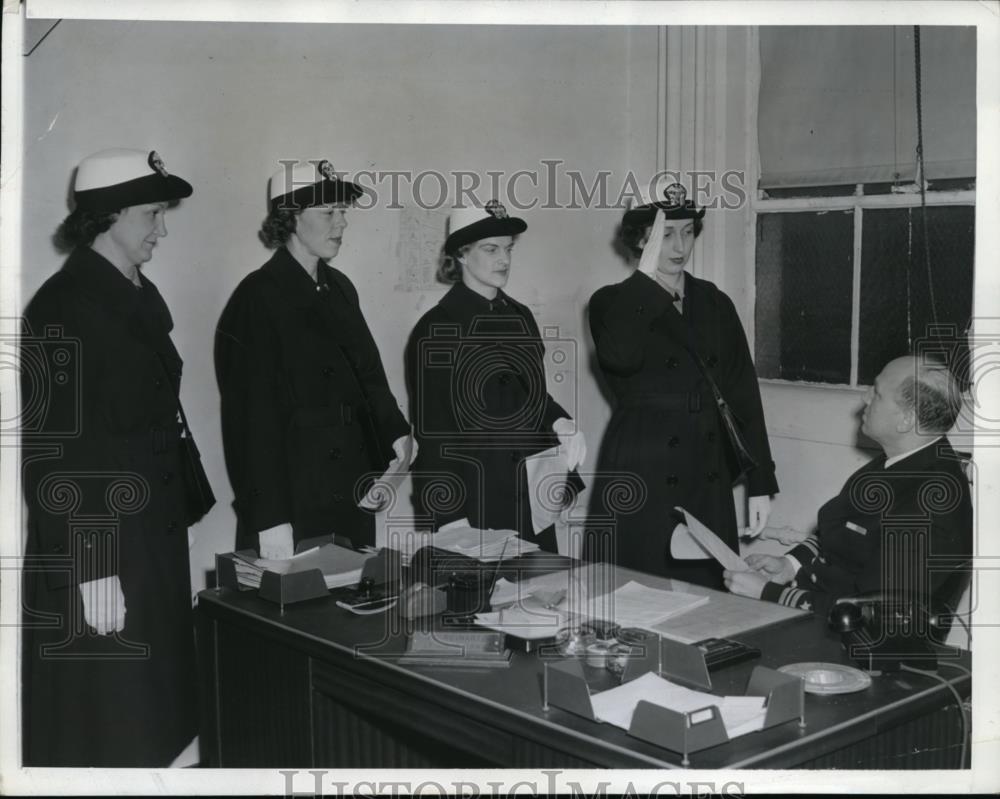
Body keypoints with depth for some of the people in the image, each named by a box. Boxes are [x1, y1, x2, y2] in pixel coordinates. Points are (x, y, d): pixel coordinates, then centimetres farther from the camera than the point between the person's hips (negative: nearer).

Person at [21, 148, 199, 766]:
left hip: (157, 538, 8)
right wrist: (90, 569, -20)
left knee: (158, 726, 15)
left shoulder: (142, 298, 12)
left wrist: (180, 515, 12)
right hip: (97, 556, -8)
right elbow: (55, 447, -17)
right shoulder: (64, 306, -13)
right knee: (103, 736, 3)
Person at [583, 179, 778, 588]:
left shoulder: (714, 303, 11)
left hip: (708, 481, 4)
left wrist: (760, 485, 5)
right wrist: (648, 268, -21)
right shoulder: (612, 303, -1)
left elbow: (743, 395, 10)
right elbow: (620, 357, -25)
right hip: (640, 477, -4)